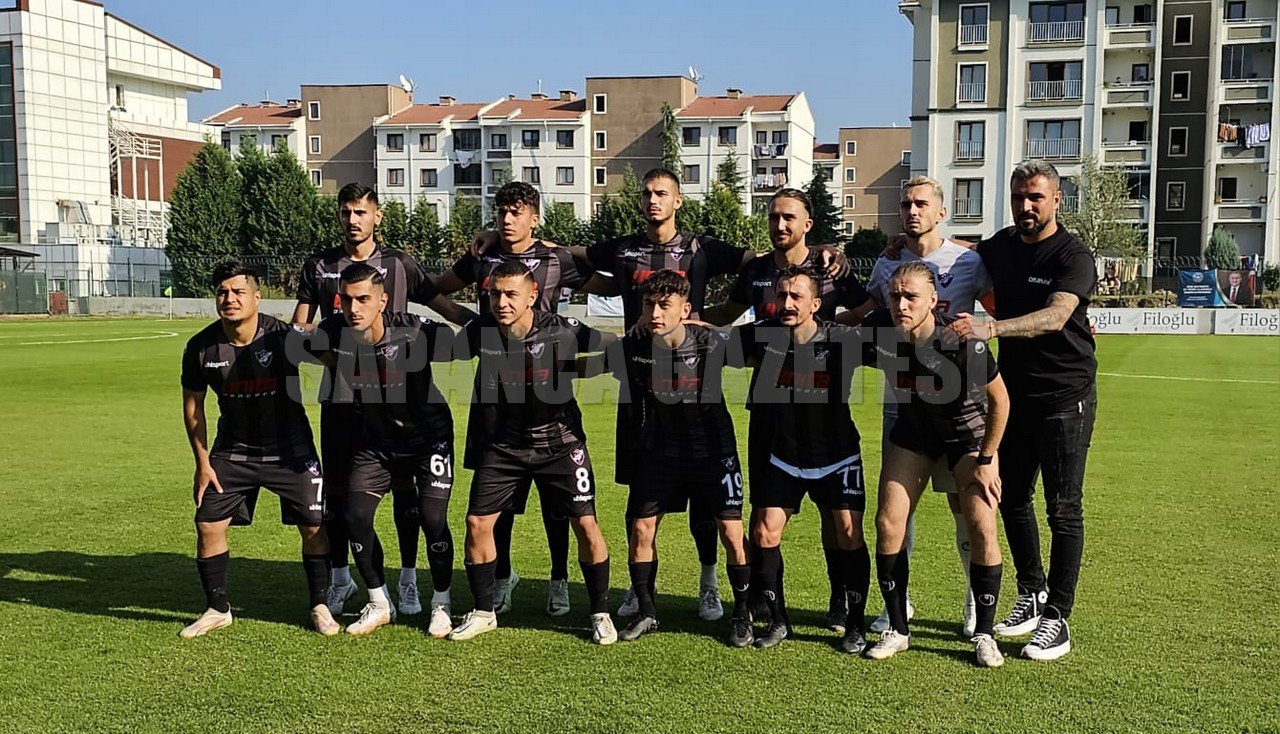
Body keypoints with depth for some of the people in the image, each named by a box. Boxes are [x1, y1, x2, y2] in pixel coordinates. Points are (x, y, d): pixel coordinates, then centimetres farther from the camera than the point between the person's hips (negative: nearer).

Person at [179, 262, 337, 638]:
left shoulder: (282, 337, -21)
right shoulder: (201, 347, -12)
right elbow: (193, 405, 2)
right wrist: (203, 462, 2)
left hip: (289, 450, -2)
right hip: (232, 451, 2)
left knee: (314, 527, -3)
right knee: (208, 524, -1)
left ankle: (319, 606, 17)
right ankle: (217, 608, 19)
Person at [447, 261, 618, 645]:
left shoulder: (562, 332, -20)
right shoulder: (479, 333, -12)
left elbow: (619, 346, -10)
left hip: (558, 443, -2)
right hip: (501, 444, 3)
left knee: (586, 525, -5)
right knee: (477, 523, 0)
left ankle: (601, 614, 14)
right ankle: (483, 612, 20)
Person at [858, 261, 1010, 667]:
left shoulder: (960, 340, -32)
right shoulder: (877, 330, -23)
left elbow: (1000, 399, -18)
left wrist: (986, 460, -14)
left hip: (968, 431, -3)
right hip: (913, 429, 3)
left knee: (982, 528, -14)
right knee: (887, 523, -6)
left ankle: (984, 635, 5)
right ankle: (897, 630, 10)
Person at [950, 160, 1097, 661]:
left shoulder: (1073, 255, -13)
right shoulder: (1003, 245, 7)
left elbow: (1056, 316, -30)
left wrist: (990, 328, -44)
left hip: (1065, 397, -7)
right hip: (1015, 392, 7)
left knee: (1063, 509, -2)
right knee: (1011, 498, 13)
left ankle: (1057, 619, 5)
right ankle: (1031, 596, 29)